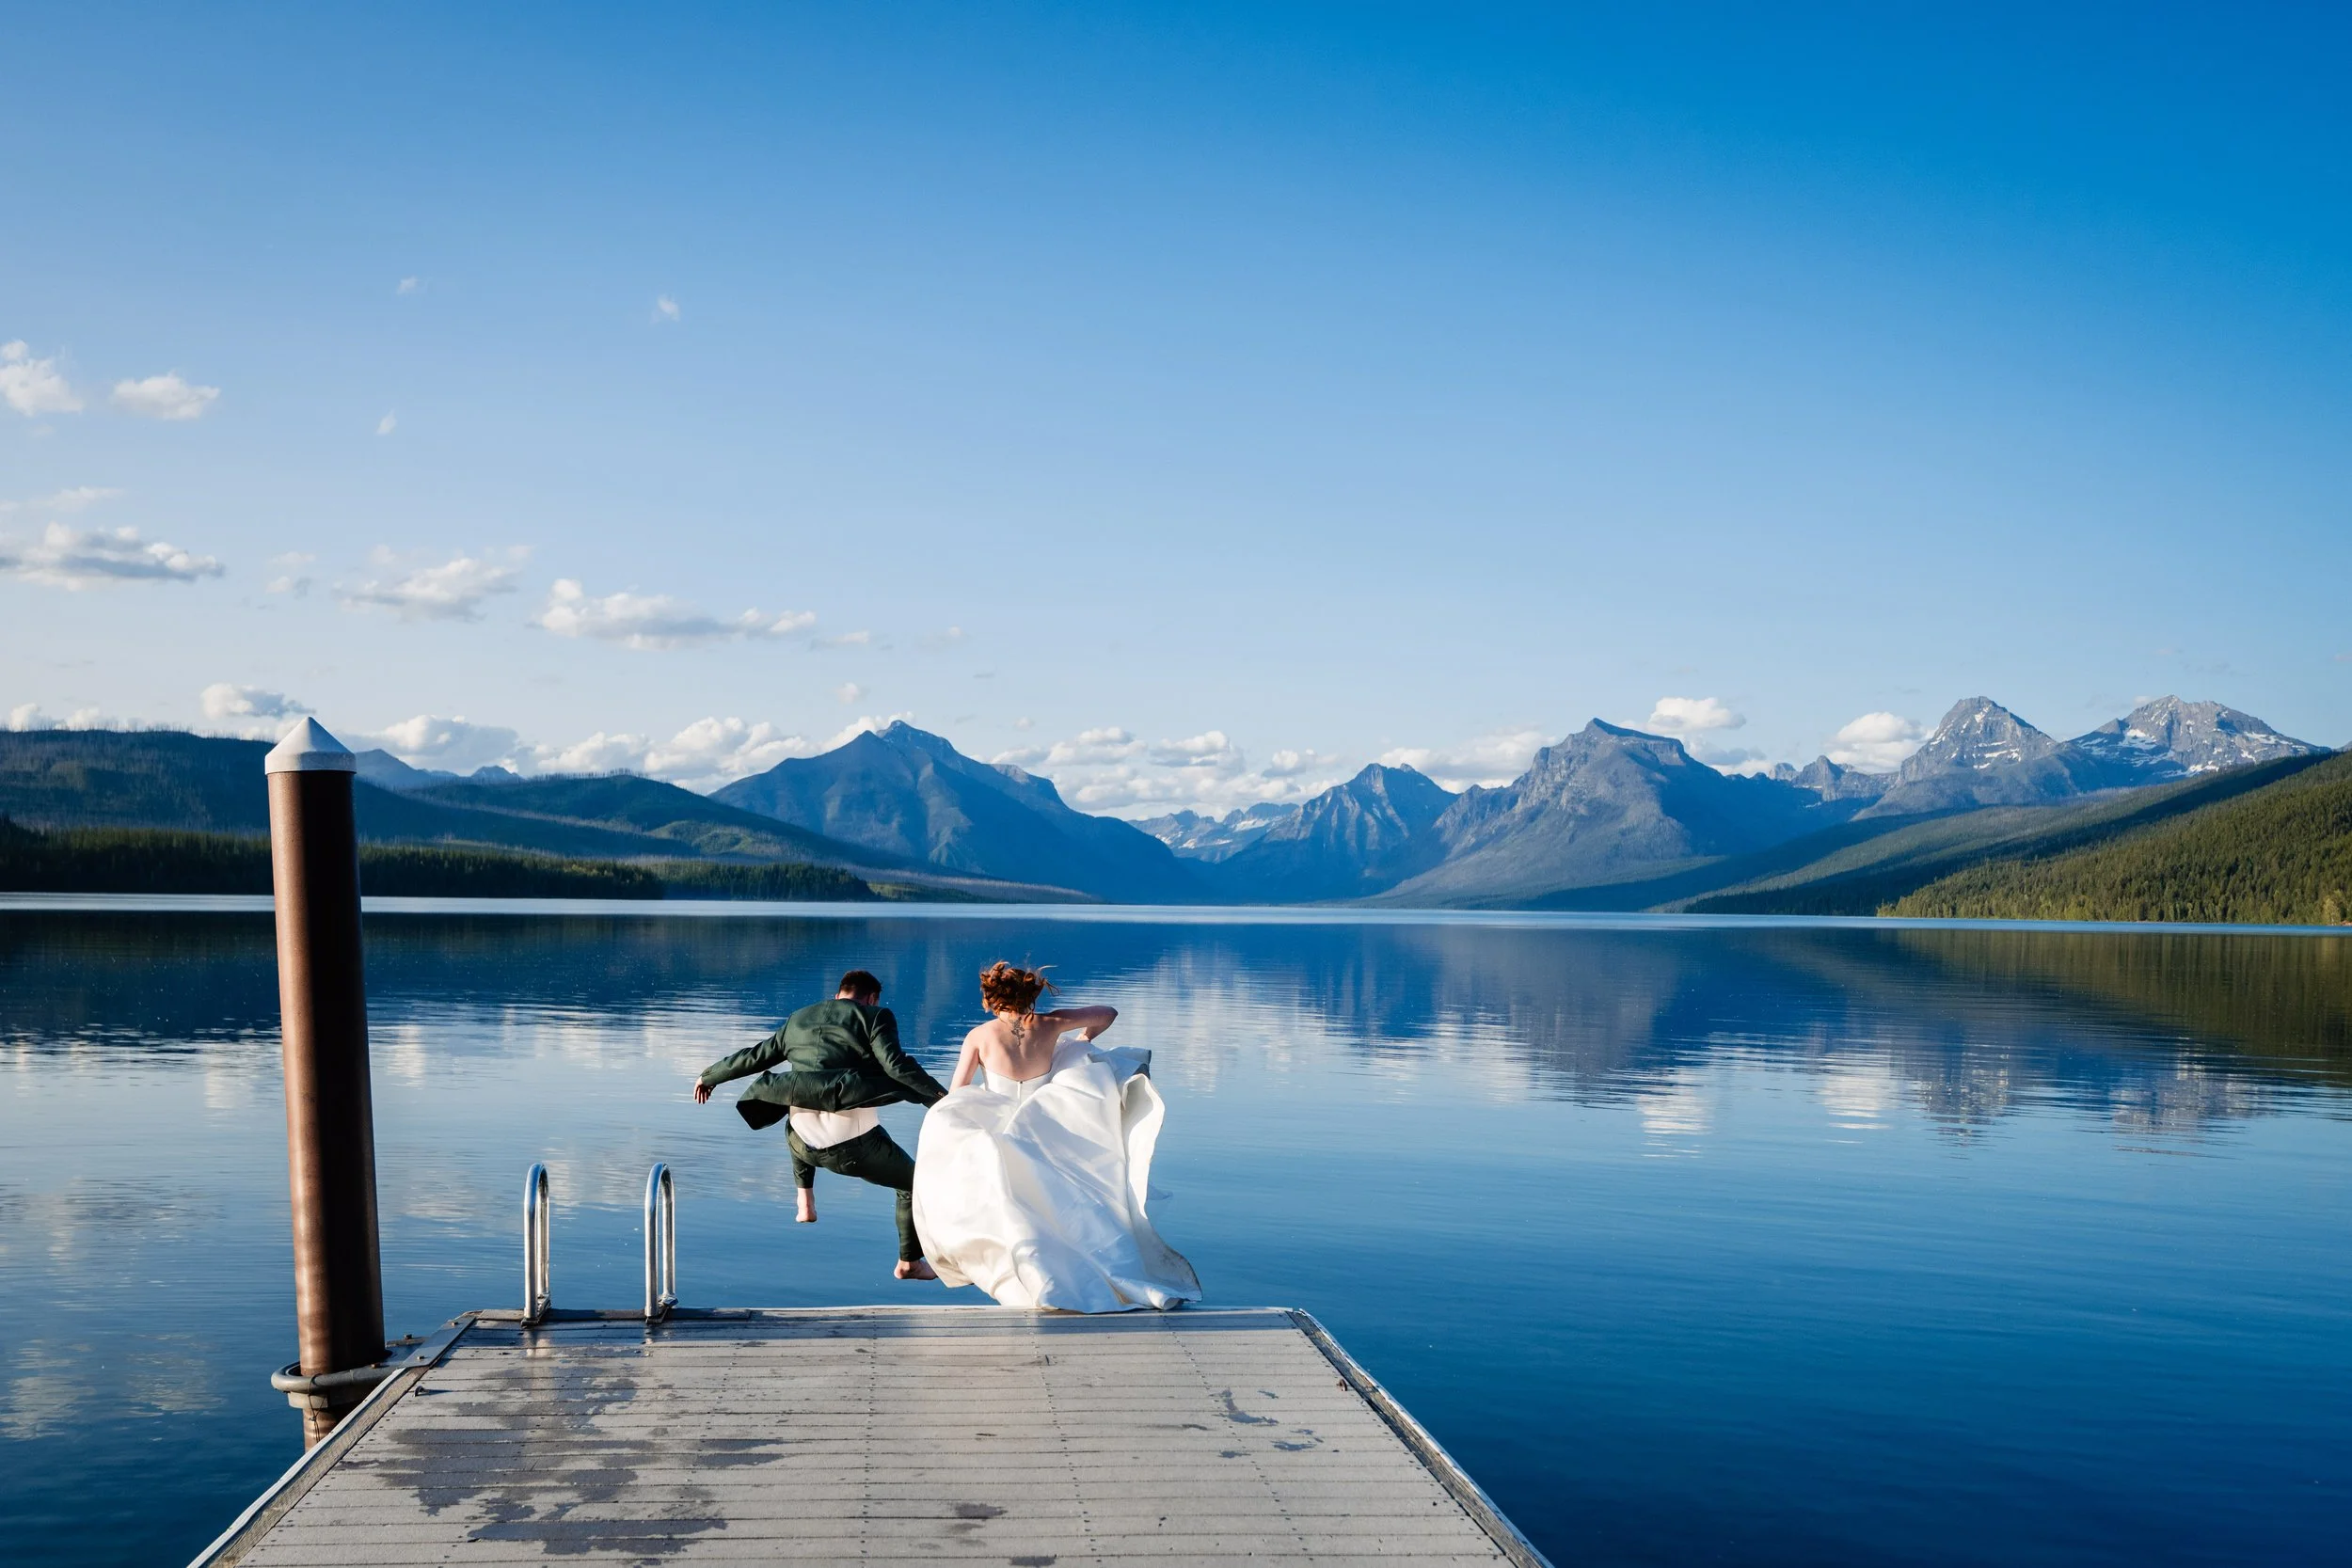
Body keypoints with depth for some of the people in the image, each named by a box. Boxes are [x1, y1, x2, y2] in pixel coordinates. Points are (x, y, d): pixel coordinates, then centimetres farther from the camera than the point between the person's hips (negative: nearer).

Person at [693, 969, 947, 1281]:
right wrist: (939, 1096, -14)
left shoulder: (798, 1020, 19)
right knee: (914, 1183, 20)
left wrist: (709, 1076, 42)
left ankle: (805, 1203, 35)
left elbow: (753, 1057, 27)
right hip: (854, 1144, -5)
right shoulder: (875, 1017, 3)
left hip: (806, 1145, 5)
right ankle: (909, 1263, 26)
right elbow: (897, 1065, -13)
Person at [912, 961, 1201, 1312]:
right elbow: (1109, 1014, 7)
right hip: (1049, 1140, 3)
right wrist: (1082, 1042, 23)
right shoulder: (1050, 1025, -5)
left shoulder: (980, 1036, -11)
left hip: (1000, 1144, -3)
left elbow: (955, 1096, -6)